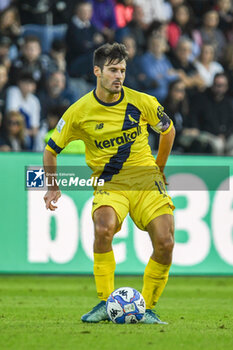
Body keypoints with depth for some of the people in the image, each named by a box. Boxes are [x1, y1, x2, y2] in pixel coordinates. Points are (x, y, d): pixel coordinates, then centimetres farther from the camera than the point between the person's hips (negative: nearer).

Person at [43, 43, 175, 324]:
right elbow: (51, 149, 8)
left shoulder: (142, 102, -5)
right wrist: (52, 187, 5)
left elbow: (168, 130, 16)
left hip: (145, 178, 1)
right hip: (109, 183, -1)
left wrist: (158, 169, 20)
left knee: (165, 243, -16)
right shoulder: (79, 111, -7)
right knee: (103, 228, -32)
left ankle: (147, 308, 4)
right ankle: (105, 303, -19)